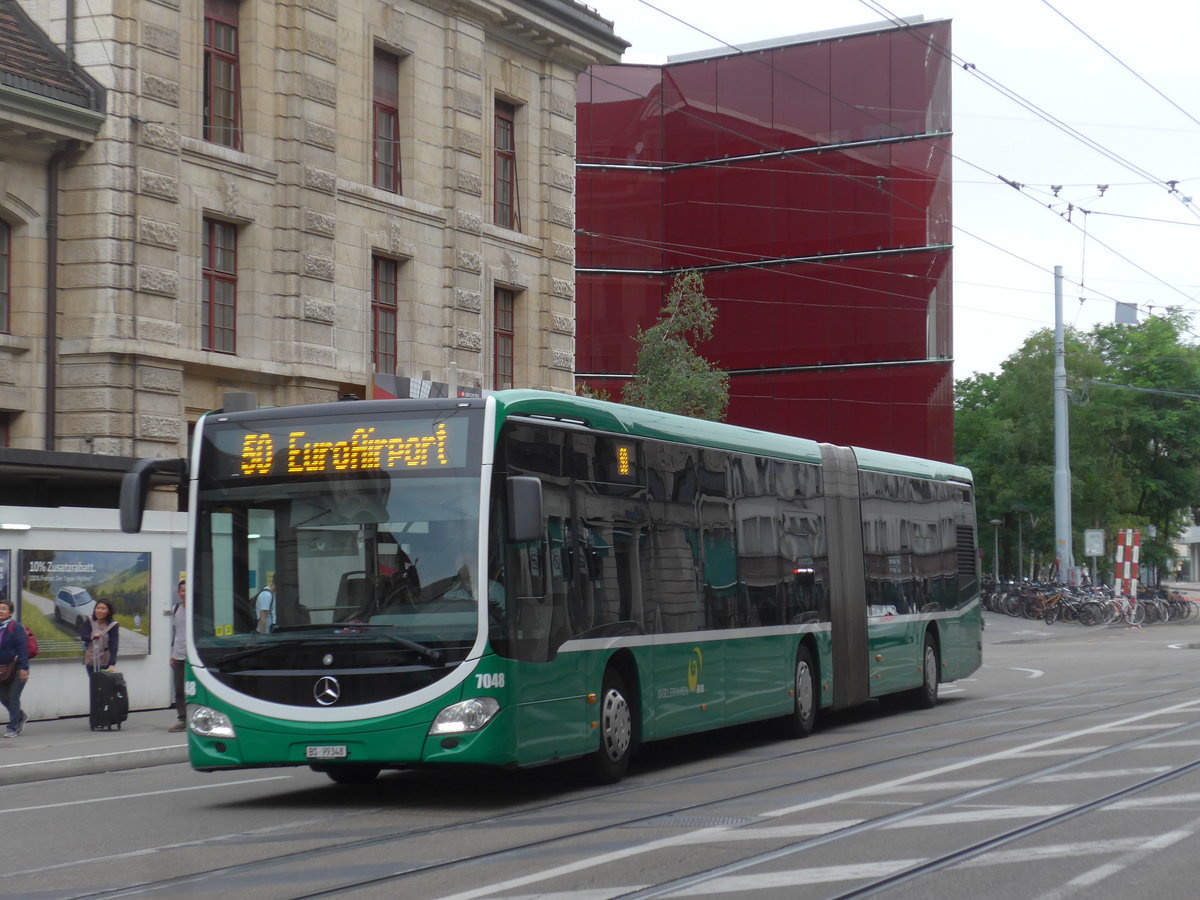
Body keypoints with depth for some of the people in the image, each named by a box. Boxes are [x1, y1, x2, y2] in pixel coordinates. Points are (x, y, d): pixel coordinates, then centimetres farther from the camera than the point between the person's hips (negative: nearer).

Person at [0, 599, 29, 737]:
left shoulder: (16, 627, -13)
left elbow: (22, 648, -18)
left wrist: (23, 668, -23)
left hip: (16, 670, -7)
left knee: (13, 698, -3)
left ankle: (13, 728, 7)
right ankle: (21, 716, 35)